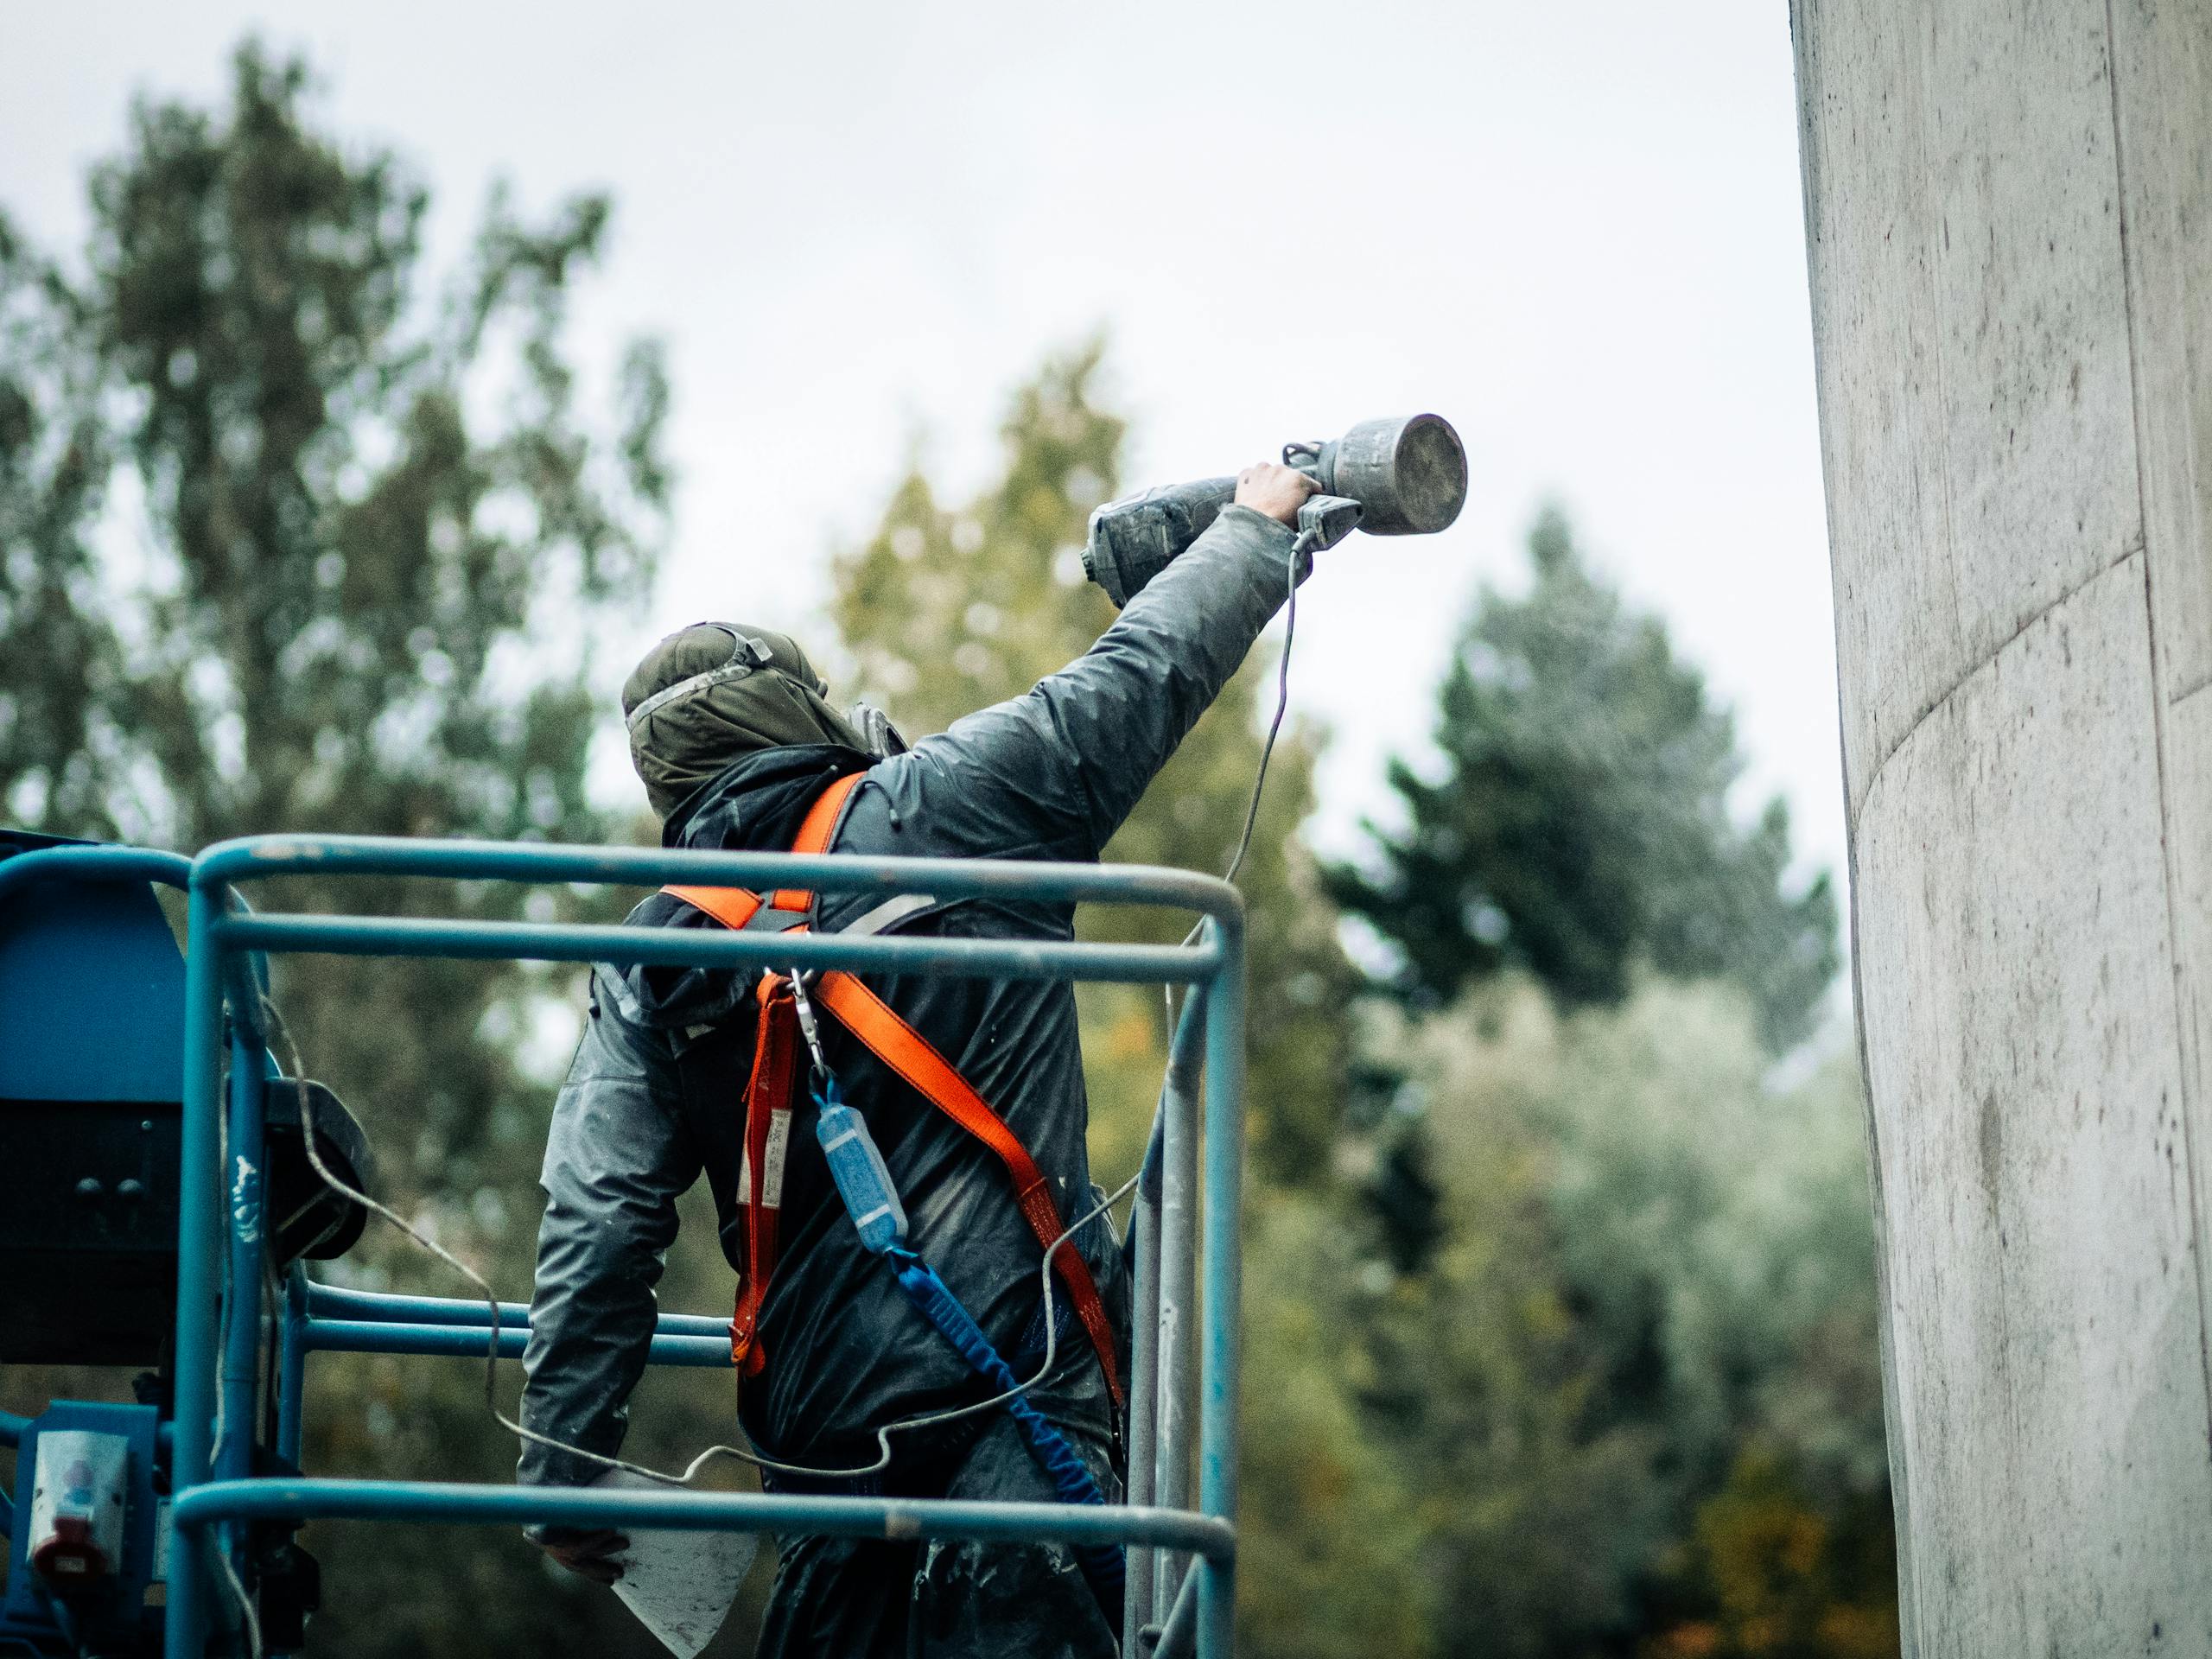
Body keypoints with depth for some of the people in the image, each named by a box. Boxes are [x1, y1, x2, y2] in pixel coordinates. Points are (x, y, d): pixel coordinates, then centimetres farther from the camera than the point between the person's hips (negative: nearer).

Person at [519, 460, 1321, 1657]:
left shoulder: (647, 973, 10)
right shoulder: (946, 808, 1)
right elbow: (1145, 672, 10)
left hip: (824, 1426, 5)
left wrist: (563, 1479, 5)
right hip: (1015, 1375, -4)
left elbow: (594, 1230, 2)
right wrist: (1257, 526, 27)